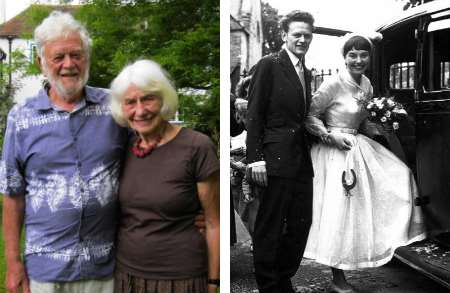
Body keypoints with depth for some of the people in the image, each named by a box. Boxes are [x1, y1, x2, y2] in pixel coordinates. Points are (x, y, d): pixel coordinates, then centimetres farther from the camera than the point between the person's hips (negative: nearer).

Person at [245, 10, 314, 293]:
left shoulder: (307, 73, 18)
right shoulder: (269, 65, -4)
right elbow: (254, 114, -9)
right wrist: (256, 158, -15)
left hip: (302, 159, 8)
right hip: (277, 159, -7)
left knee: (301, 224, 11)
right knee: (270, 227, 1)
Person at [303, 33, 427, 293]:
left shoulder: (366, 84, 7)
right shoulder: (334, 84, -16)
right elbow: (310, 116, -12)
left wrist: (374, 128, 4)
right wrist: (331, 136, -21)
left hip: (359, 147, 8)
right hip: (335, 152, -8)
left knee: (400, 175, 4)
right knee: (339, 212, -2)